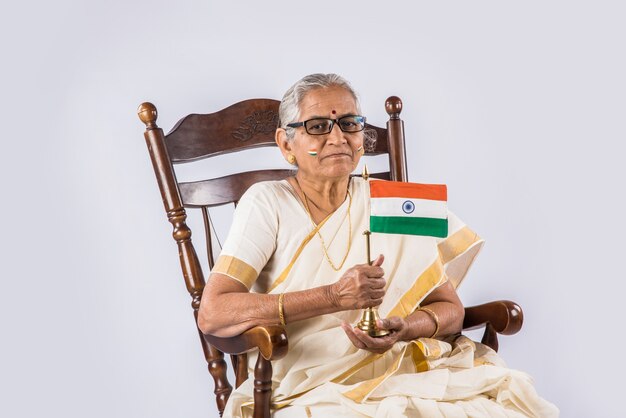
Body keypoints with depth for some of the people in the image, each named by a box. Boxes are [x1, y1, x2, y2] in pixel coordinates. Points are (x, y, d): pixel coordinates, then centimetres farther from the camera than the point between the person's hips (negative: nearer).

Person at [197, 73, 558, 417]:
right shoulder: (267, 203, 0)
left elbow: (450, 309, 7)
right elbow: (212, 314, -13)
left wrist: (401, 329, -16)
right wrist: (333, 297, -20)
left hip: (404, 369, 4)